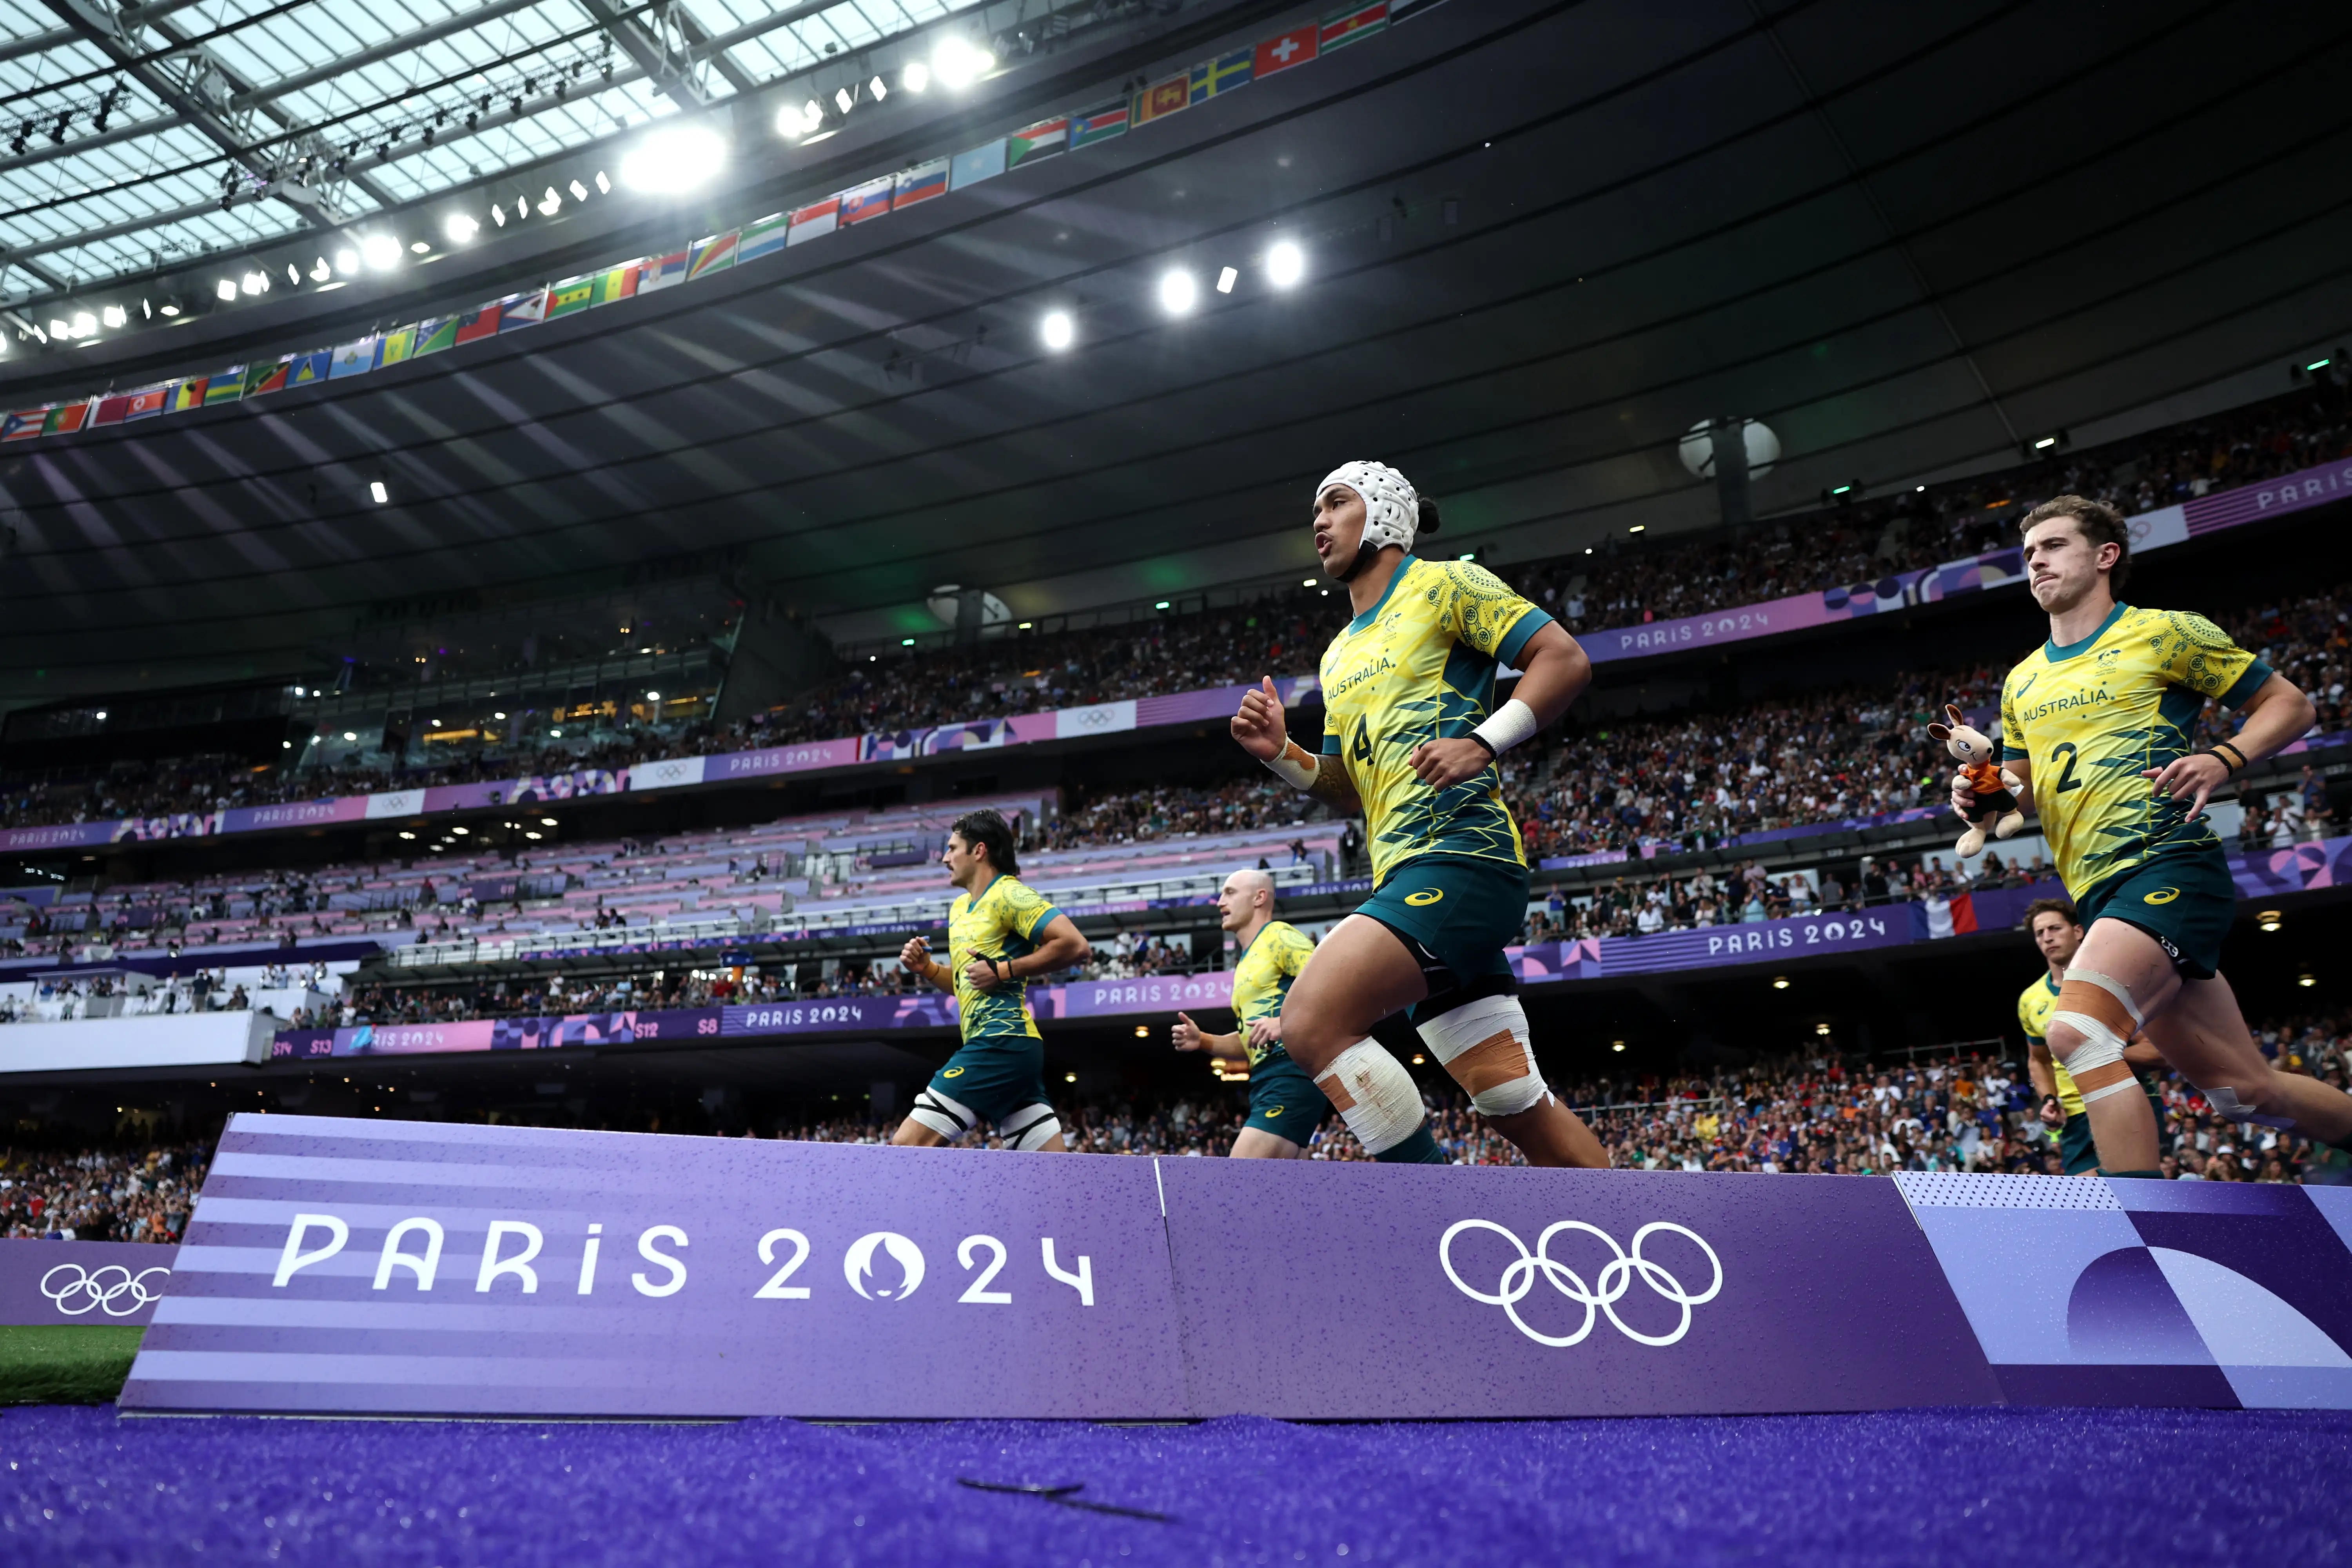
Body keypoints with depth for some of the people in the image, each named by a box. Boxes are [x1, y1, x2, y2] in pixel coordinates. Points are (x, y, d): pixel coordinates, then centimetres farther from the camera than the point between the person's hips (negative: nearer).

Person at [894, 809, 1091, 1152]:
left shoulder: (1008, 895, -7)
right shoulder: (959, 908, 22)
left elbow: (1075, 946, -17)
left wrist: (1004, 969, -15)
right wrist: (927, 968, 11)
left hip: (999, 1043, -10)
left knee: (908, 1145, -12)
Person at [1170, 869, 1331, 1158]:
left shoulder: (1279, 936, -2)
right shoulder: (1245, 965, 25)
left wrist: (1287, 1023, -23)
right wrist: (1202, 1041, 13)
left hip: (1293, 1073, -10)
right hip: (1266, 1082, 10)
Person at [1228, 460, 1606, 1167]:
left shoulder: (1445, 583, 4)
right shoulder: (1338, 655, 26)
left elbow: (1566, 659, -4)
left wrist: (1482, 743, -17)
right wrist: (1280, 752, 10)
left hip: (1458, 853, -8)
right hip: (1404, 871, 8)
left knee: (1311, 1022, -21)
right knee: (1519, 1108, 5)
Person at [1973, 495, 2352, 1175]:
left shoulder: (2165, 633, 3)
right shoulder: (2022, 682, 19)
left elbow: (2289, 703, 7)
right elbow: (2025, 789, 25)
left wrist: (2224, 760, -12)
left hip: (2167, 865, -6)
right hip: (2102, 892, 6)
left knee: (2077, 1033, -27)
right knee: (2246, 1090, 9)